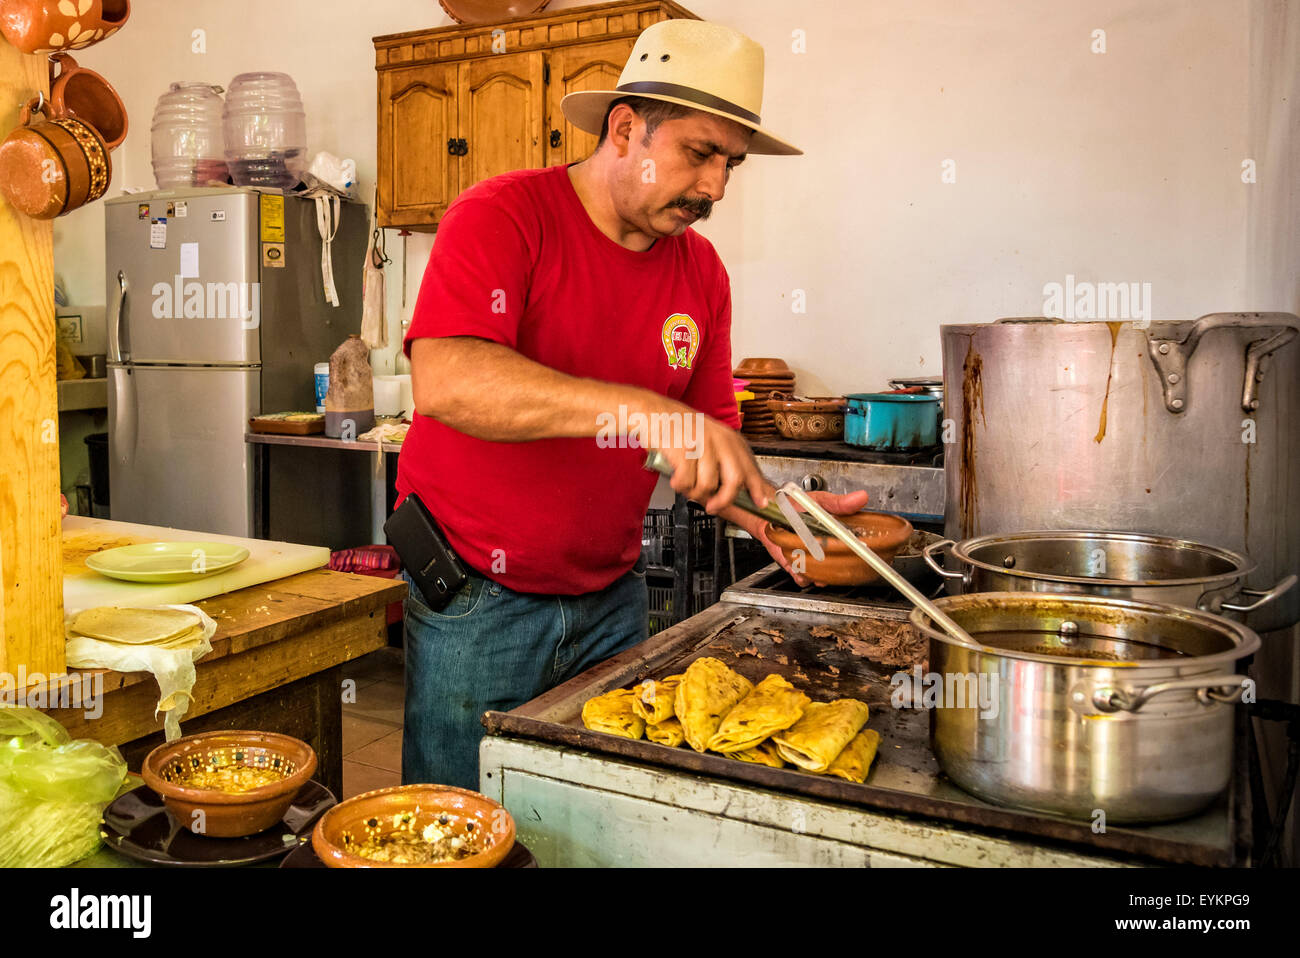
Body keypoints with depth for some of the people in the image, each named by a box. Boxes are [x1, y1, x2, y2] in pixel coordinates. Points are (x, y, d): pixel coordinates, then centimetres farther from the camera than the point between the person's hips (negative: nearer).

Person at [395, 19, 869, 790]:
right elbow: (445, 380, -31)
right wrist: (641, 411, -38)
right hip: (479, 602, -4)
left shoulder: (702, 272, 3)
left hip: (611, 599, 5)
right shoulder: (504, 217, -13)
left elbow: (711, 443, 7)